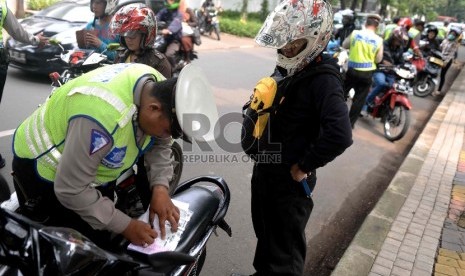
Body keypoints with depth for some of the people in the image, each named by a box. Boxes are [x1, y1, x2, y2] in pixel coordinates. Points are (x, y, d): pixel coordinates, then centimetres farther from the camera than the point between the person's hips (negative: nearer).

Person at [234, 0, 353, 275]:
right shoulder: (287, 67, 4)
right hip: (263, 169, 8)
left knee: (285, 251, 13)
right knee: (264, 234, 28)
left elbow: (340, 136, -35)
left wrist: (304, 166, -24)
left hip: (289, 180, -8)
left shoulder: (323, 79, -22)